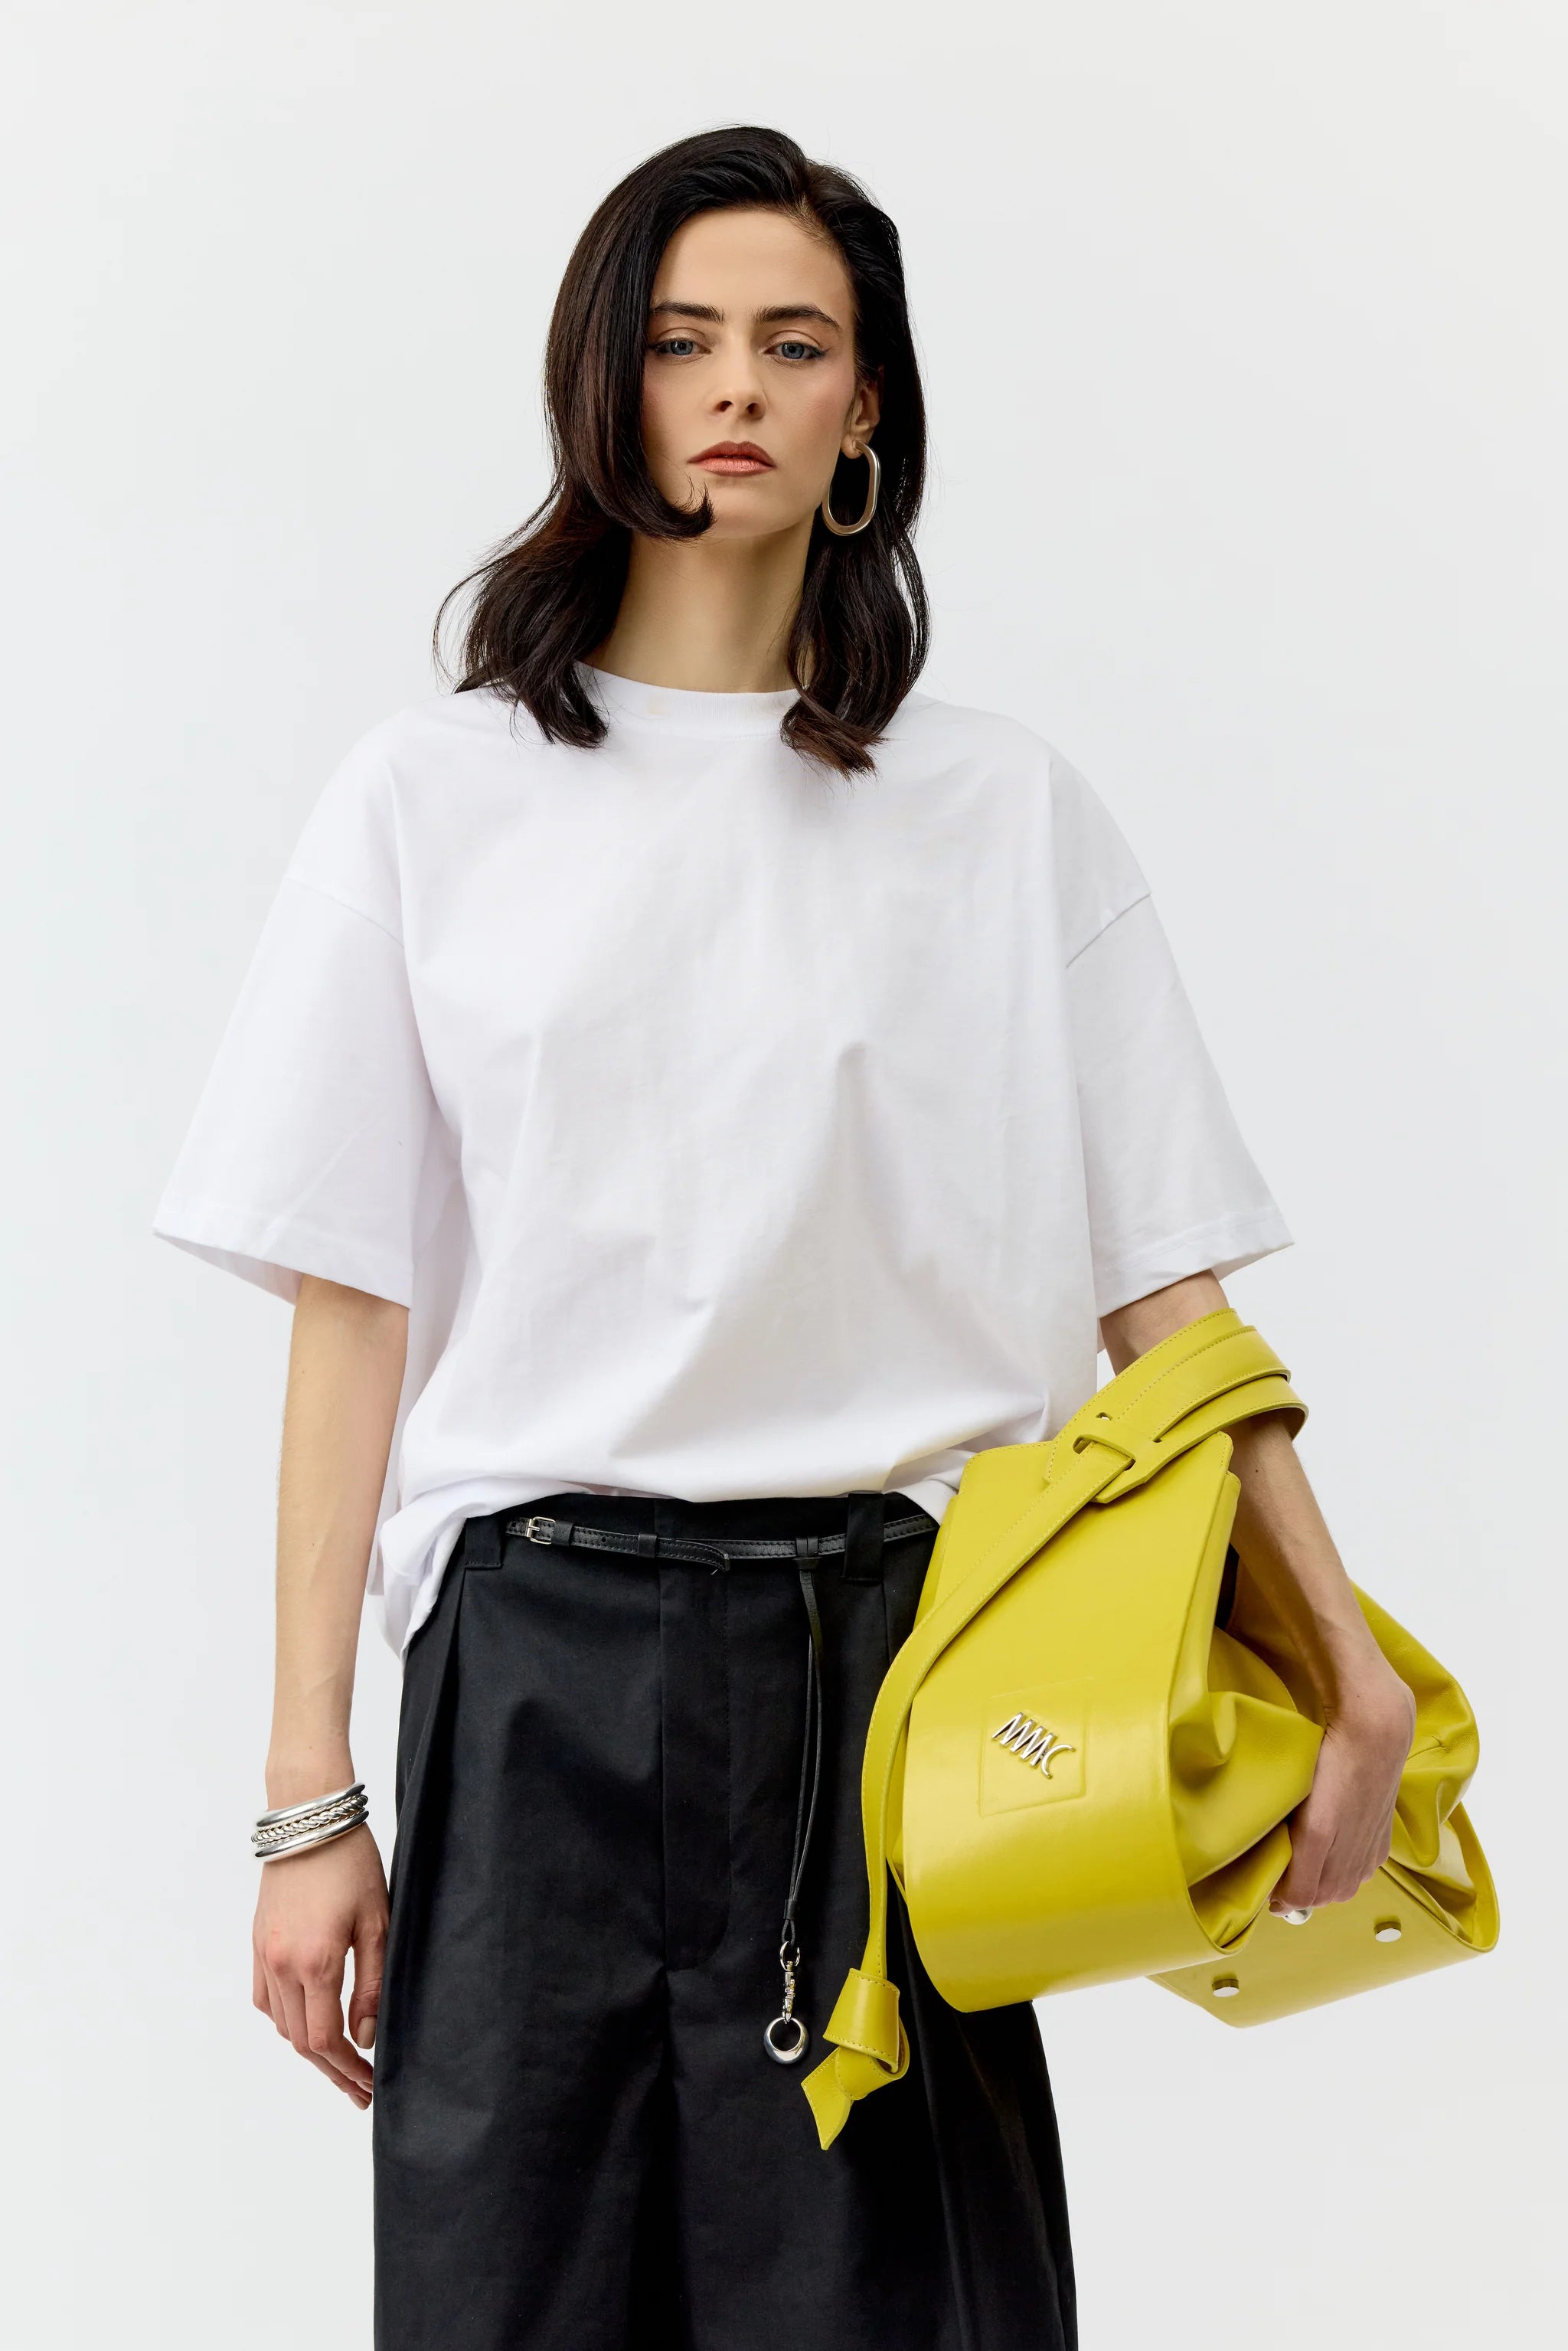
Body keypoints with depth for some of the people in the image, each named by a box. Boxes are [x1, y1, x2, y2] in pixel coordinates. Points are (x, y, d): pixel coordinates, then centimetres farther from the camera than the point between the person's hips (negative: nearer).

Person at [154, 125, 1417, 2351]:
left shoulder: (1006, 810, 7)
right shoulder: (439, 794, 6)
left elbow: (1163, 1284, 3)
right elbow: (352, 1312, 2)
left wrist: (1354, 1666, -9)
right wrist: (311, 1798, -1)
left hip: (893, 1655, 0)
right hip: (542, 1670, 0)